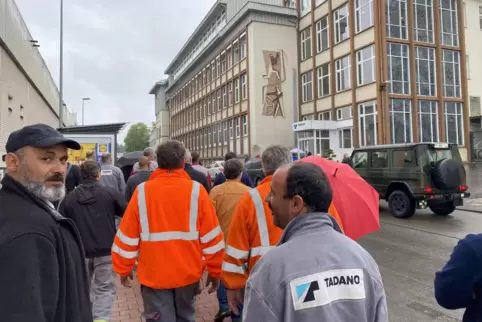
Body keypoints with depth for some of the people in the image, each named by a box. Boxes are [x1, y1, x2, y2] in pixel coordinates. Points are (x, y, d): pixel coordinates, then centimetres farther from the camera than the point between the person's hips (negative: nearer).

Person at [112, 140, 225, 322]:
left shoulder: (142, 191, -9)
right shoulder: (196, 190, -10)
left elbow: (128, 235, -3)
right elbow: (211, 235, -8)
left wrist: (123, 269, 11)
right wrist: (215, 271, 3)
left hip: (154, 274, -1)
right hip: (188, 272, 1)